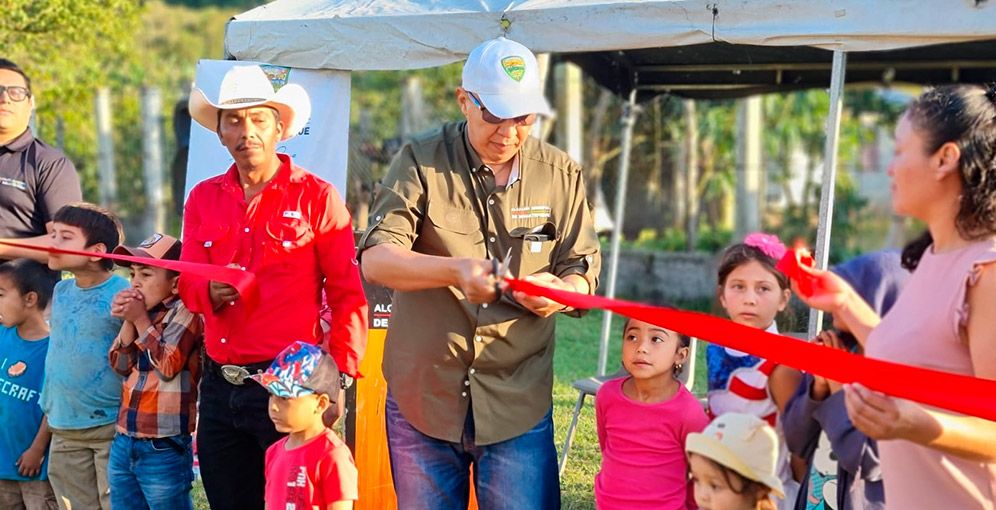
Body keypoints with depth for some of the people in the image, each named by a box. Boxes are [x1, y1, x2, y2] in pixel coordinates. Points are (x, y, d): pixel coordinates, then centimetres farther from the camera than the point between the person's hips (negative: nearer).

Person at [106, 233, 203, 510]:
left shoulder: (184, 312, -10)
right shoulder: (140, 311, 12)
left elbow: (168, 365, -18)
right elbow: (120, 365, 7)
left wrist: (140, 320, -12)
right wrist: (128, 321, -6)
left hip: (164, 447, -8)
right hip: (124, 442, 8)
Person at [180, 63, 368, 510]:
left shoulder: (317, 197, -3)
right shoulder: (203, 198, 11)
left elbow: (348, 296, -6)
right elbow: (187, 283, 11)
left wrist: (338, 378, -14)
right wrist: (210, 292, -13)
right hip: (219, 385, 5)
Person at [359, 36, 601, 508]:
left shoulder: (561, 175, 4)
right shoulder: (421, 162, -4)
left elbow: (583, 273, 5)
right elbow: (374, 258, -13)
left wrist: (560, 291, -20)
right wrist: (455, 270, -31)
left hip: (518, 401, 1)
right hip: (423, 395, -1)